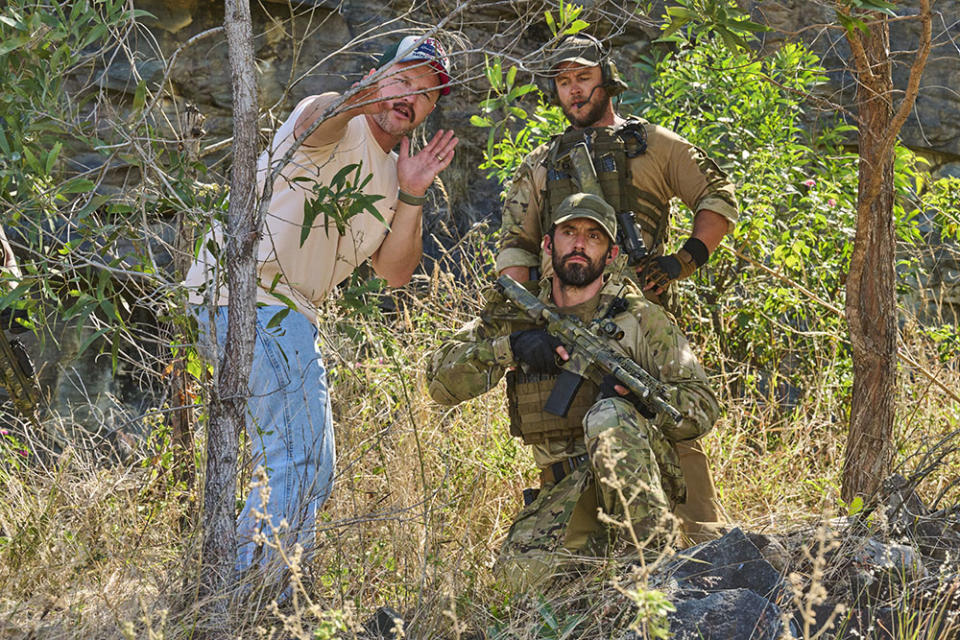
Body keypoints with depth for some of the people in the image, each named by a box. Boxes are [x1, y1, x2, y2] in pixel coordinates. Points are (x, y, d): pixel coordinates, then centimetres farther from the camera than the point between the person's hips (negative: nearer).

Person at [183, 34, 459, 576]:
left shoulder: (392, 172, 20)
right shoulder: (339, 129, -5)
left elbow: (395, 273, 10)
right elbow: (317, 121, -33)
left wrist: (411, 197, -5)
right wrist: (359, 101, -55)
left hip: (288, 313, 10)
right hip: (252, 290, -10)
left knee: (309, 470, 17)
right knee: (302, 467, -16)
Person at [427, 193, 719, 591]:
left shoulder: (639, 317, 3)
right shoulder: (516, 316, 10)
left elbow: (702, 407, 1)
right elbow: (440, 380, 1)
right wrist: (510, 346, -15)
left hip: (644, 477, -2)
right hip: (565, 491, 2)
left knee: (608, 416, -35)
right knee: (524, 569, -28)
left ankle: (648, 557, -26)